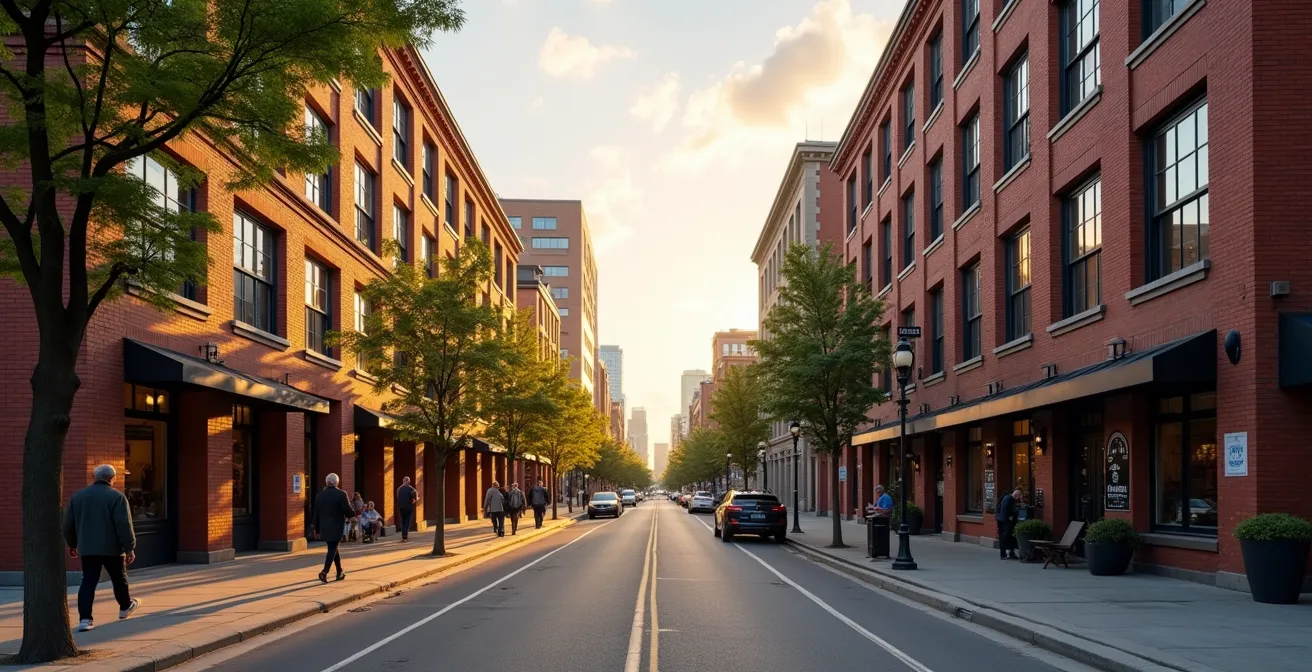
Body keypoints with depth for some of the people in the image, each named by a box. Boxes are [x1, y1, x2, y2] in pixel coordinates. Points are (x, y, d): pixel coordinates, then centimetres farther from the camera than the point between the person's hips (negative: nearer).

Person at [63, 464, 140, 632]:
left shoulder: (77, 496, 6)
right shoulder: (116, 497, -10)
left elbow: (68, 524, 13)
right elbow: (124, 525, -15)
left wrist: (72, 544, 26)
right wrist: (130, 548, -10)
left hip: (87, 549, 3)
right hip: (112, 548, -3)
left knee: (88, 582, 1)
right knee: (119, 578, 16)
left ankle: (85, 619, -11)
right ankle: (125, 607, 35)